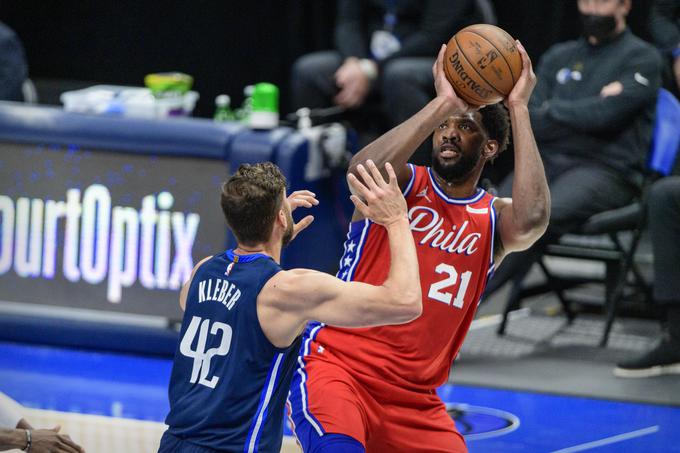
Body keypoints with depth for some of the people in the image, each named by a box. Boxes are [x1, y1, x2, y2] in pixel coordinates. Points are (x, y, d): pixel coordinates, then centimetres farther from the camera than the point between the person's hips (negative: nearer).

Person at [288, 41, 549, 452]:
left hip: (414, 398, 4)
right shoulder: (405, 183, 0)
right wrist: (443, 104, -26)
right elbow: (363, 171, -26)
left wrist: (518, 108, -19)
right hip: (336, 367, -4)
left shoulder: (493, 221, 5)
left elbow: (531, 220, -21)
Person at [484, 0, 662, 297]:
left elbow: (605, 115, -9)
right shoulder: (559, 57, 23)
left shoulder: (641, 58, 7)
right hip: (546, 161, 5)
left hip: (607, 170, -5)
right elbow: (528, 121, 10)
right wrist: (585, 113, -2)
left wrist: (550, 111, 3)